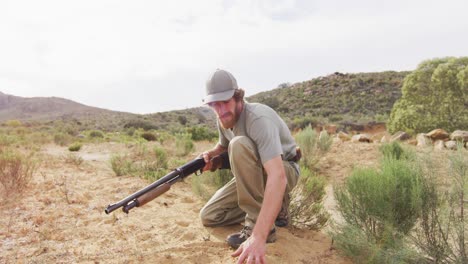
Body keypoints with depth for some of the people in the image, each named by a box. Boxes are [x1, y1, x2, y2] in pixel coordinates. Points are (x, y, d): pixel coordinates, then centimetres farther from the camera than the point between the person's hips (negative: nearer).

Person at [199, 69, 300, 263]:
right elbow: (223, 145, 18)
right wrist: (210, 155, -9)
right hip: (255, 173, 8)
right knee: (208, 216, -3)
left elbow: (277, 176, -45)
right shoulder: (224, 120, -7)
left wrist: (258, 237, -53)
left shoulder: (258, 119, -33)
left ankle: (259, 225, -25)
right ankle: (275, 207, 8)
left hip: (284, 171, -7)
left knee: (239, 145, -35)